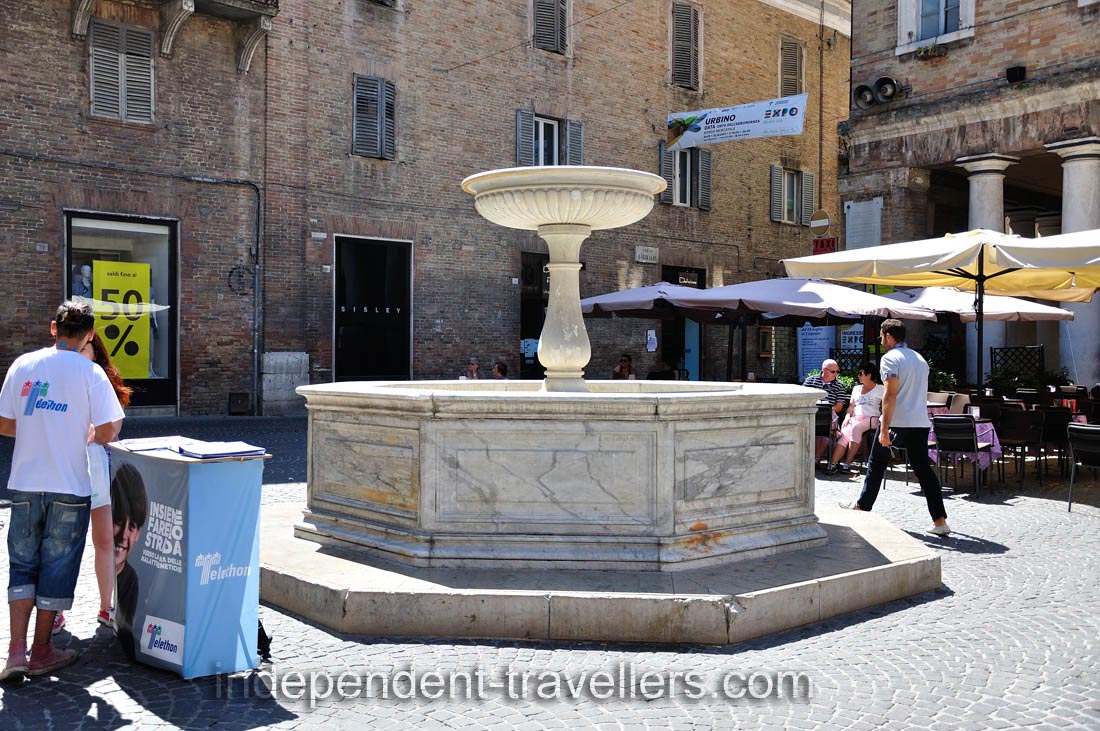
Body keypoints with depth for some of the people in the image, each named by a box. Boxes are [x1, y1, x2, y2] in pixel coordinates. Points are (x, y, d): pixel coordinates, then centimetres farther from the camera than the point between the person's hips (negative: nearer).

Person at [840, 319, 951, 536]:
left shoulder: (890, 358, -8)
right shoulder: (919, 358, 17)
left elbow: (890, 395, -18)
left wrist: (884, 428, -21)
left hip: (897, 423, -6)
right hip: (921, 423, 6)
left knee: (877, 463, 12)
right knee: (923, 469, 3)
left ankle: (862, 506, 24)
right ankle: (940, 520, -3)